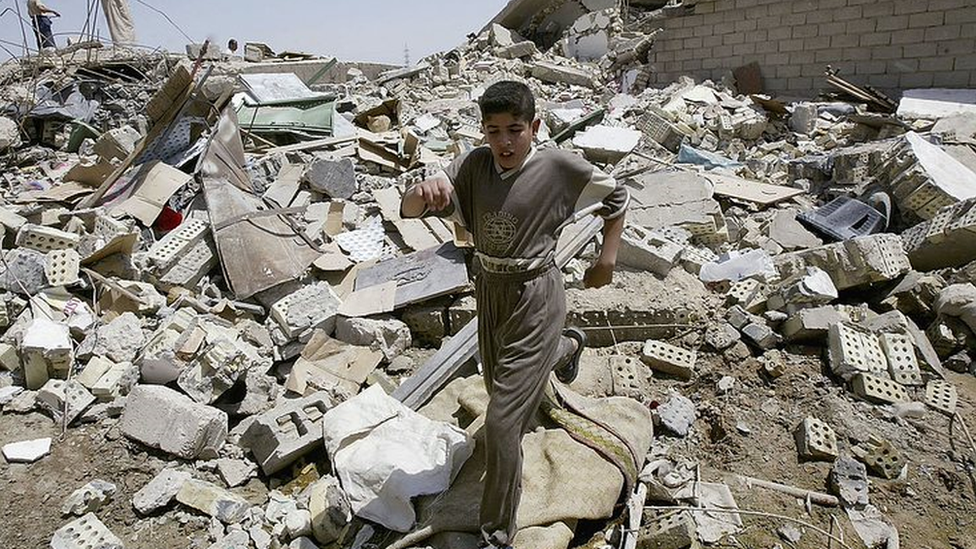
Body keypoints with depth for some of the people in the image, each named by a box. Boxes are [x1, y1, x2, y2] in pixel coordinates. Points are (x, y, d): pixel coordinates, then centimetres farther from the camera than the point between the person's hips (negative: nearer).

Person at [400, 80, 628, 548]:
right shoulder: (473, 166, -7)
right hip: (489, 291, 6)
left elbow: (616, 197, 1)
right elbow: (408, 209, -15)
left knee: (502, 421, -6)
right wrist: (427, 190, -38)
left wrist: (607, 258, -5)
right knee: (501, 382, 32)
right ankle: (568, 346, 64)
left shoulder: (559, 167, -15)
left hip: (534, 297, -6)